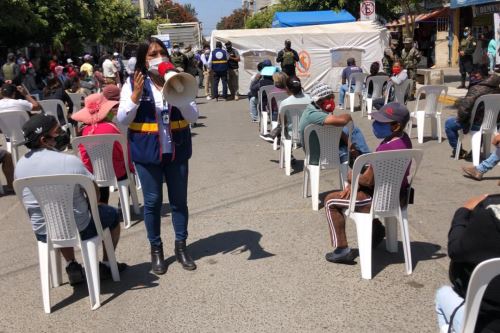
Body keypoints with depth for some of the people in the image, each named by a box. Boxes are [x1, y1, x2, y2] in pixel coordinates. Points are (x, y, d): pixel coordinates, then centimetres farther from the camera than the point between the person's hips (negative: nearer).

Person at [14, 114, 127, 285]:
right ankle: (106, 265, 30)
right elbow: (95, 194, -11)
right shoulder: (70, 161, -23)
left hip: (43, 234, 5)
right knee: (112, 213, 23)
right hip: (79, 230, -5)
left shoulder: (20, 165, -7)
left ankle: (71, 266, 29)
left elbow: (29, 200, 8)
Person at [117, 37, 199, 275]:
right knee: (152, 201, 8)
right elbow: (122, 120, -7)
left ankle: (181, 246, 26)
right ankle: (156, 249, 24)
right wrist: (136, 95, -19)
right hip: (147, 152, -2)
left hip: (177, 150, 2)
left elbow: (193, 117, -4)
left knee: (179, 200, 10)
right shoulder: (133, 83, -4)